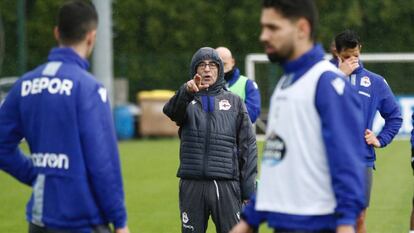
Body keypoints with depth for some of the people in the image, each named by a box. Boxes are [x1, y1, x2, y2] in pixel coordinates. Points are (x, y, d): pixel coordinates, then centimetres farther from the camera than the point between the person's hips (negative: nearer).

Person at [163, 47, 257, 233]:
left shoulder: (234, 102, 11)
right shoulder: (187, 101, 9)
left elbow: (248, 146, 8)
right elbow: (171, 111, -16)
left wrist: (248, 190, 0)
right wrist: (187, 91, -39)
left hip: (226, 185, 0)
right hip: (192, 185, 0)